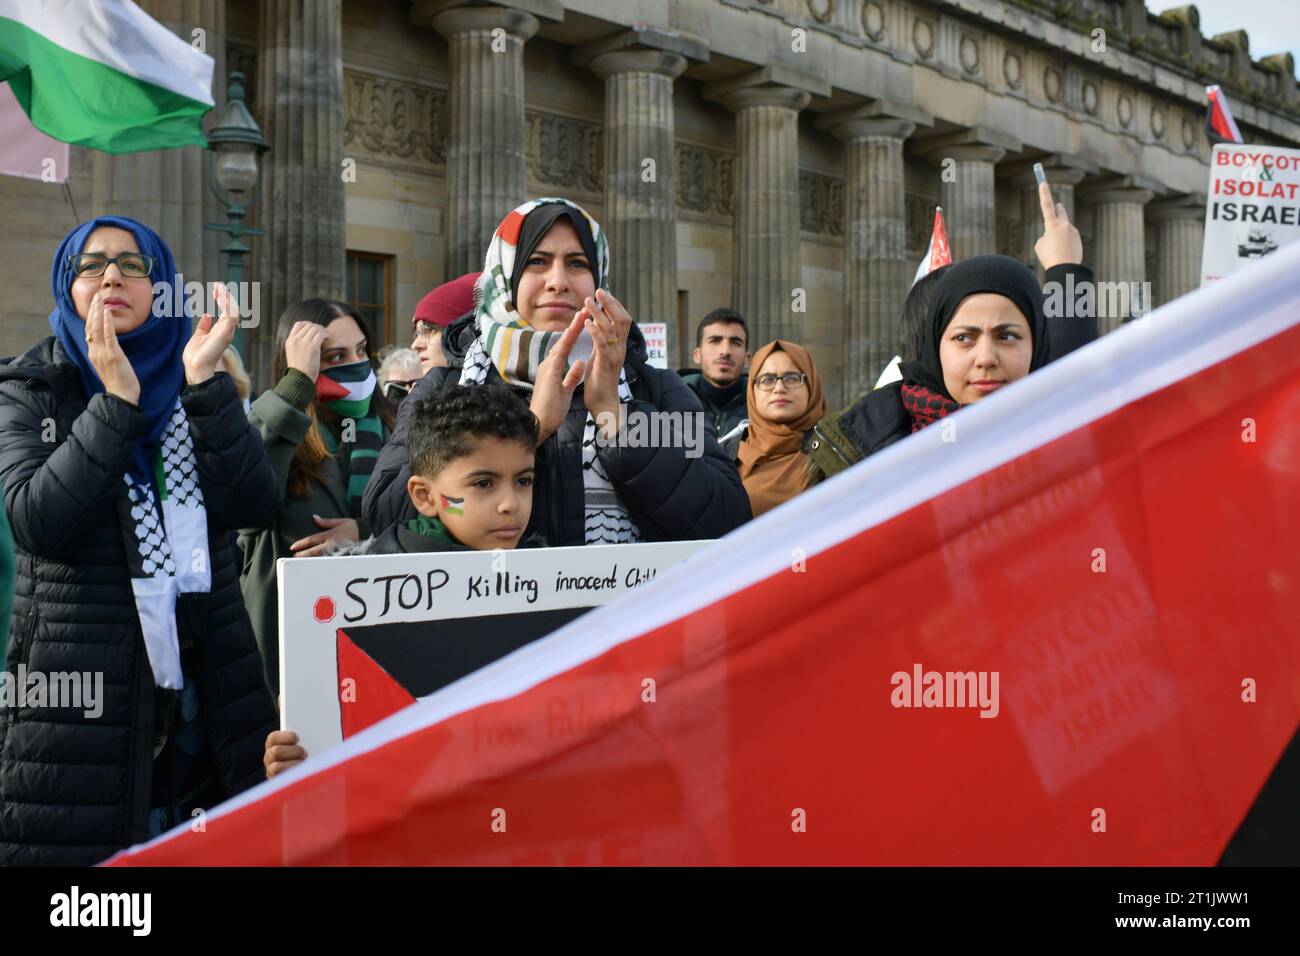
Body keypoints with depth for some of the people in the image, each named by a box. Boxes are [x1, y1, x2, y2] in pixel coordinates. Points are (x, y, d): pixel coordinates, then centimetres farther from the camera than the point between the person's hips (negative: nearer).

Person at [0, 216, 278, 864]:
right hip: (76, 683, -2)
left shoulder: (193, 387, 10)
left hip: (201, 680, 2)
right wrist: (116, 402, -18)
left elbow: (252, 506, -6)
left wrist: (205, 383, -13)